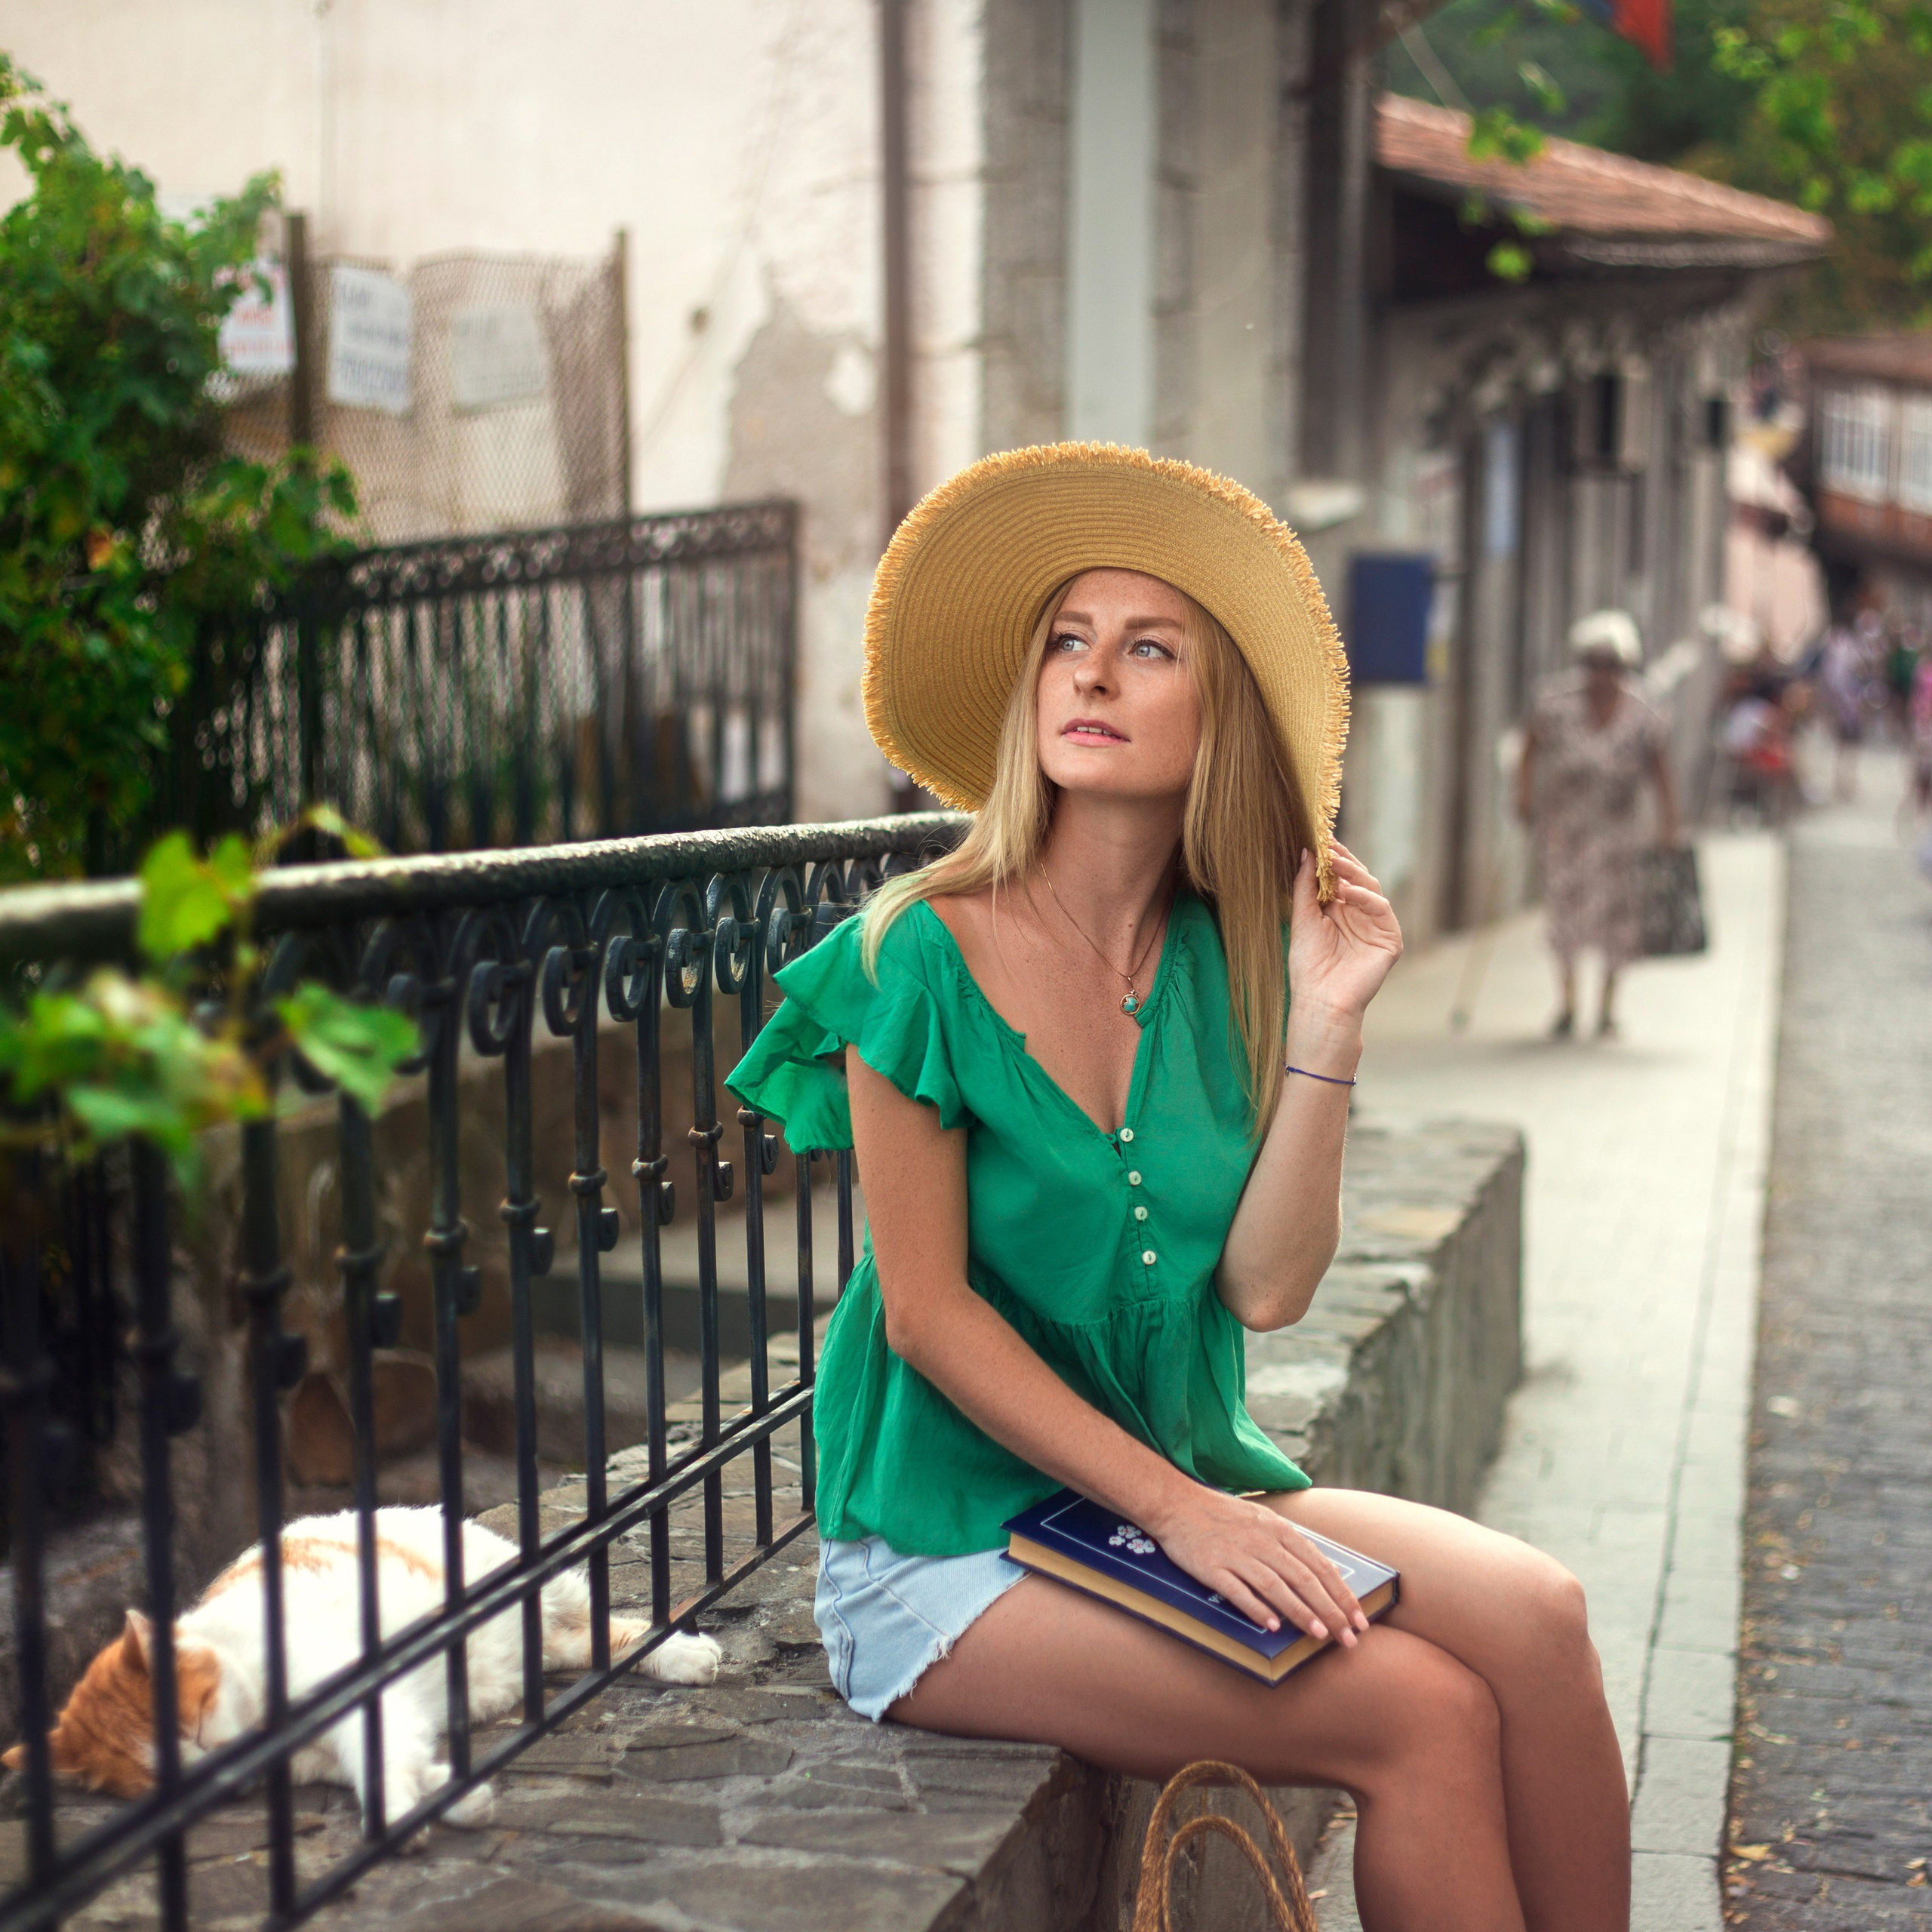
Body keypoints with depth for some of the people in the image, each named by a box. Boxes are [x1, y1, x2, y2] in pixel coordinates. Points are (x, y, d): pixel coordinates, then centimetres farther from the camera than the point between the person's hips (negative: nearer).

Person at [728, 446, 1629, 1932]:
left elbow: (1266, 1288, -4)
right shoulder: (925, 956, -11)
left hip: (1190, 1478, 5)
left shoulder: (1225, 962, 3)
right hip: (957, 1534, -5)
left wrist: (1326, 1022, -11)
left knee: (1531, 1610, -18)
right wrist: (1174, 1508, -16)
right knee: (1426, 1714, -20)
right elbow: (928, 1312, -12)